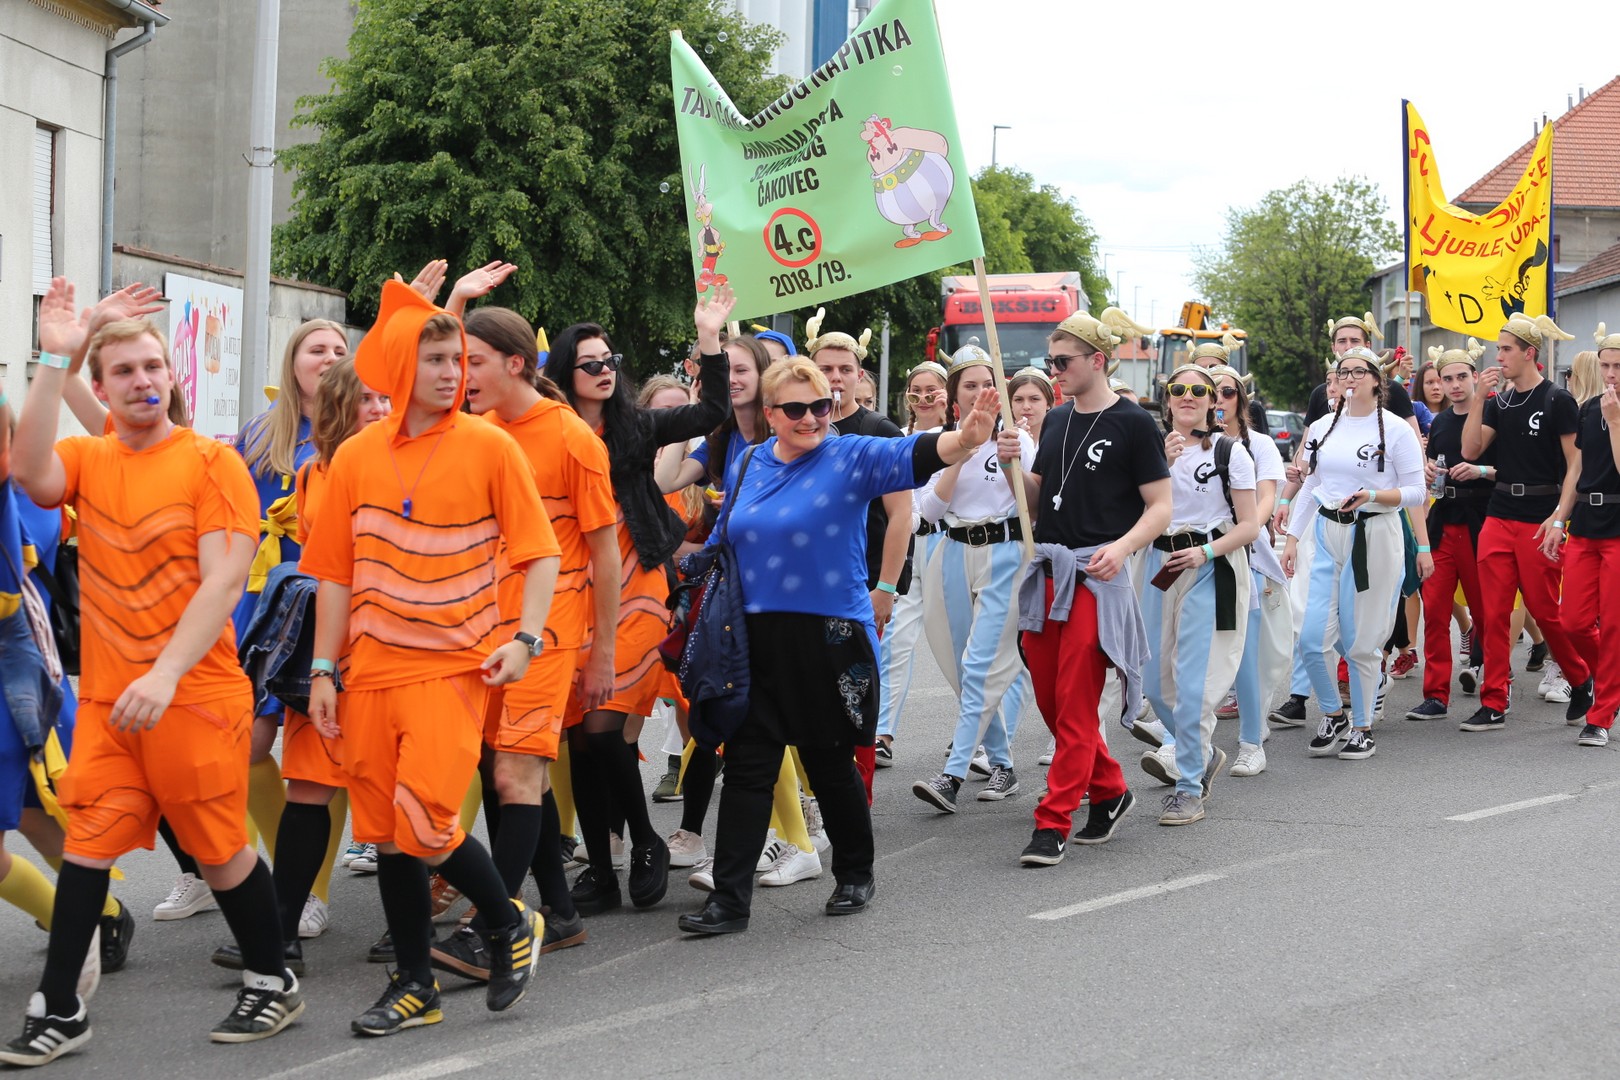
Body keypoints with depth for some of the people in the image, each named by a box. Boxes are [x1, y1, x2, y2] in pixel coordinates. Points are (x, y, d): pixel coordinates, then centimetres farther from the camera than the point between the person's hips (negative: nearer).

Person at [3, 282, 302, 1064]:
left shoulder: (212, 463, -6)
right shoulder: (88, 460, 6)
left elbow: (223, 580, -13)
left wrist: (165, 674, -22)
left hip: (195, 698, -4)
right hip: (106, 701, 4)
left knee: (219, 848, 5)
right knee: (86, 844, 3)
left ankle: (273, 985, 22)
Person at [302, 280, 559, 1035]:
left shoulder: (489, 447, -3)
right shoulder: (356, 456, 4)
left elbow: (540, 553, -1)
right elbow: (335, 573, 8)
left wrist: (524, 638, -13)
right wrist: (323, 671, 5)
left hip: (452, 666, -4)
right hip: (372, 670, 4)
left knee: (424, 823, -15)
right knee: (384, 830, 7)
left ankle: (509, 922, 12)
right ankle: (414, 985, 21)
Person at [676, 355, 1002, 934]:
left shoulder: (851, 457, -8)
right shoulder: (750, 463, 8)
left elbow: (912, 455, -25)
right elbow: (727, 539, 20)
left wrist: (965, 438, -45)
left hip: (830, 637, -4)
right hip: (758, 640, 4)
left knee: (830, 764, 8)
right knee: (747, 766, 3)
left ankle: (855, 875, 30)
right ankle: (729, 899, 6)